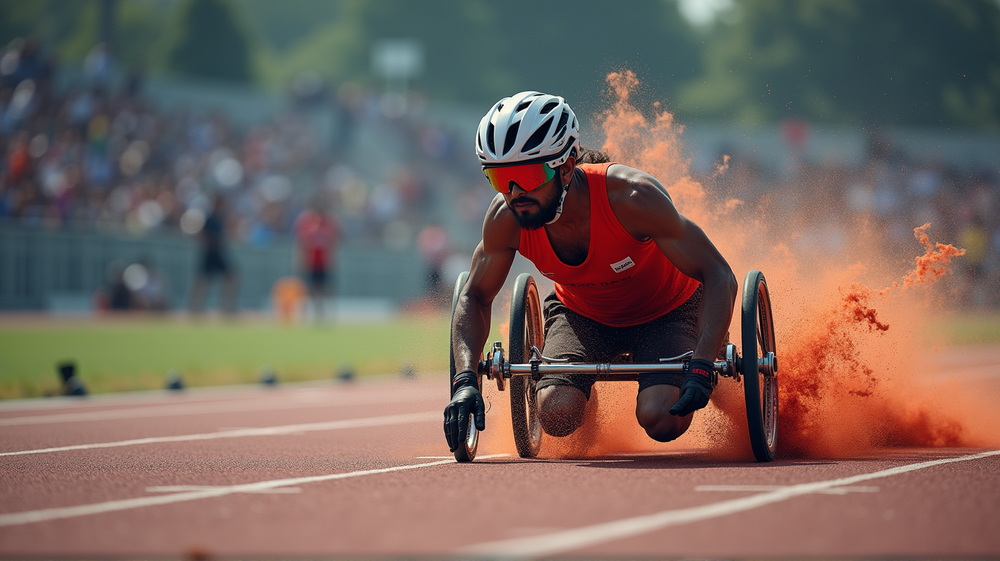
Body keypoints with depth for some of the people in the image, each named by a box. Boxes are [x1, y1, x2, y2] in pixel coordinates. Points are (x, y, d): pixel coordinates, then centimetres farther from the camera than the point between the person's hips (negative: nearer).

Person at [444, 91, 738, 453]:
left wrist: (702, 367, -46)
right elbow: (475, 297, -9)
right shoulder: (505, 218, -26)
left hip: (665, 312, -2)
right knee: (557, 415, -25)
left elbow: (719, 277, -33)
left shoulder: (631, 198, -37)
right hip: (582, 315, 2)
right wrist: (465, 379, -26)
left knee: (663, 421, -26)